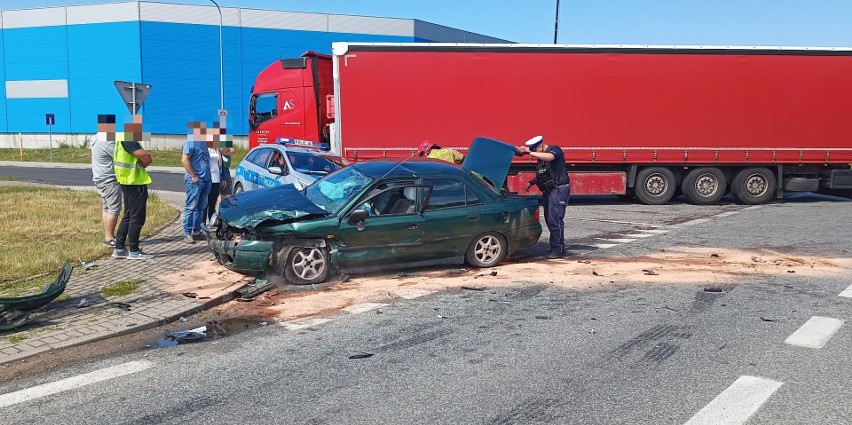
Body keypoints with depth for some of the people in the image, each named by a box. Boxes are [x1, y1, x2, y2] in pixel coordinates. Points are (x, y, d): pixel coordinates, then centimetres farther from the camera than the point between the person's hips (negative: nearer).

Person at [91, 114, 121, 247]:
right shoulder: (108, 143, -21)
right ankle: (109, 239, -5)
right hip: (109, 180, -11)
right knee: (114, 208, -7)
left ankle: (108, 236, 21)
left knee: (107, 208, 15)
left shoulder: (97, 138, 11)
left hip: (101, 179, 11)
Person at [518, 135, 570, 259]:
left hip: (559, 189, -9)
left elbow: (549, 157, -33)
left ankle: (558, 249, -10)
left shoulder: (554, 150, -8)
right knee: (549, 220, 9)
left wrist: (530, 152, -34)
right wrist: (531, 182, 16)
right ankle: (557, 247, 17)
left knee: (554, 219, -14)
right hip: (548, 191, 9)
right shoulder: (540, 157, 17)